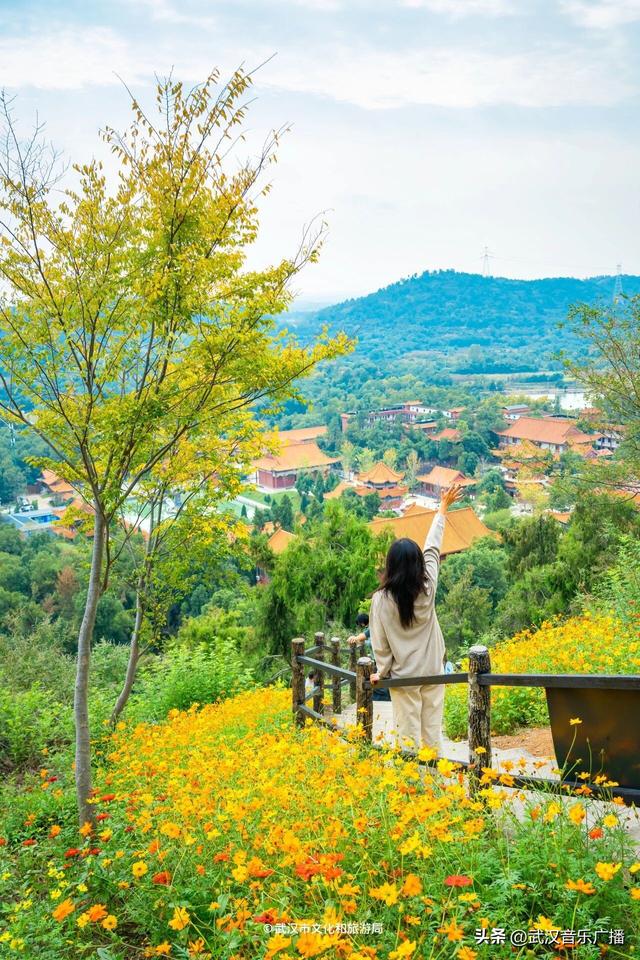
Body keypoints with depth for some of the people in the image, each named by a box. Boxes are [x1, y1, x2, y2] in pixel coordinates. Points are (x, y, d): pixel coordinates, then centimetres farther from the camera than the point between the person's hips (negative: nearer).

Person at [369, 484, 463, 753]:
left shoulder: (381, 599, -15)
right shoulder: (428, 588, -8)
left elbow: (380, 643, -8)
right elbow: (433, 549, 5)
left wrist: (381, 672, 8)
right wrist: (443, 508, 17)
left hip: (403, 676, -2)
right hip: (433, 671, 3)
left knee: (409, 736, 6)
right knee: (432, 733, 11)